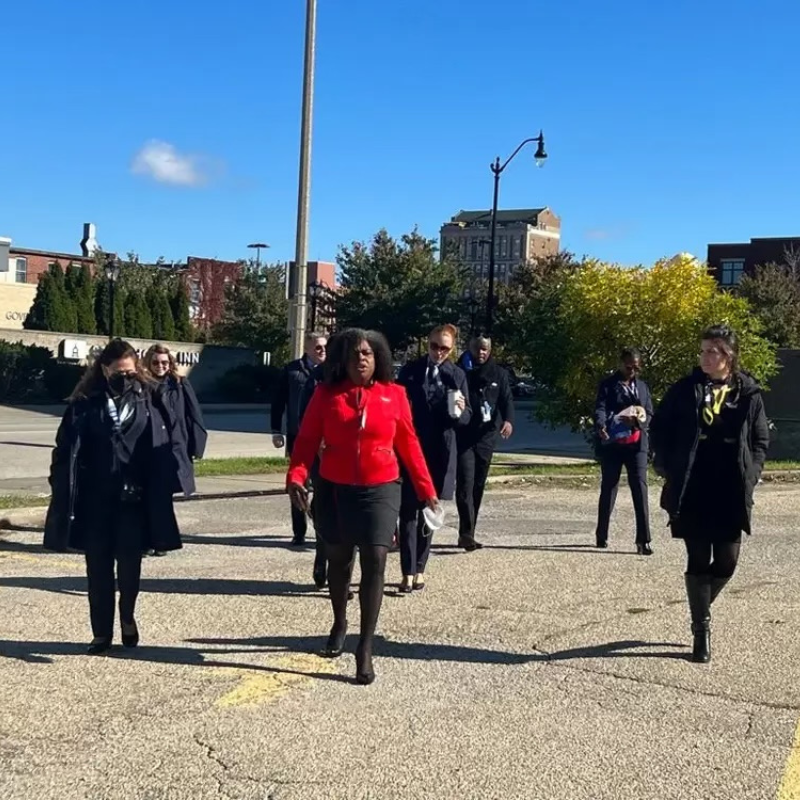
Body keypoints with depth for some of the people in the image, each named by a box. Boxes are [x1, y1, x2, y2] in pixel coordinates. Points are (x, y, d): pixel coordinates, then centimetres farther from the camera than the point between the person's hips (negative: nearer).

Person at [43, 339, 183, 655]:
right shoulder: (85, 403, 1)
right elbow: (65, 451, 0)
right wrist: (65, 494, -6)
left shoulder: (149, 400, 1)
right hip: (95, 499, 1)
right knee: (98, 567, 7)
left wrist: (162, 492, -9)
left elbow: (162, 450, -2)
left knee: (130, 562, 0)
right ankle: (102, 632, 19)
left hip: (134, 498, -1)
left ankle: (127, 615, 28)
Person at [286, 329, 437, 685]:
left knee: (375, 562, -12)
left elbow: (408, 444, 4)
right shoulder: (326, 394, -1)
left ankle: (365, 649, -6)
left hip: (380, 490, -1)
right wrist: (296, 476, -20)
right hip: (334, 490, 1)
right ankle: (339, 624, 43)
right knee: (339, 560, 17)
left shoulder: (394, 395, -1)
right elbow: (306, 439, -4)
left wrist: (426, 489, 5)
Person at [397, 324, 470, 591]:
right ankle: (408, 572, -2)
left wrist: (460, 412, -18)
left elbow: (466, 418, 4)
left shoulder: (456, 375, 4)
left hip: (440, 453, 1)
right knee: (409, 513, -4)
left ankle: (419, 569, 18)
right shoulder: (410, 371, 1)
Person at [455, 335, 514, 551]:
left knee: (478, 486, 9)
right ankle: (466, 533, -18)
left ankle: (467, 534, 19)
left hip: (486, 437, 3)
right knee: (465, 484, -14)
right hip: (464, 437, -3)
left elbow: (507, 399, -4)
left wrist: (508, 420, -22)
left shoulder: (499, 374, 7)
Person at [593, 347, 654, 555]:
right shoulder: (607, 385, 3)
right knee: (608, 489, 8)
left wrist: (638, 420, -13)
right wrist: (601, 426, -34)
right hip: (611, 444, -2)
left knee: (640, 488, -8)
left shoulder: (642, 386, 14)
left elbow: (649, 414, 11)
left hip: (636, 444, 2)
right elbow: (600, 408, -12)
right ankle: (601, 535, 22)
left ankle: (643, 540, -10)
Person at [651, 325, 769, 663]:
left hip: (731, 492, 2)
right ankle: (701, 629, 11)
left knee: (726, 561, 5)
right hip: (692, 491, -1)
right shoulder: (684, 390, 0)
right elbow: (659, 427, 5)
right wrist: (667, 468, -3)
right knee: (699, 560, 1)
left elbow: (761, 440, 9)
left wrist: (750, 474, -3)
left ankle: (700, 608, 33)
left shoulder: (748, 394, 3)